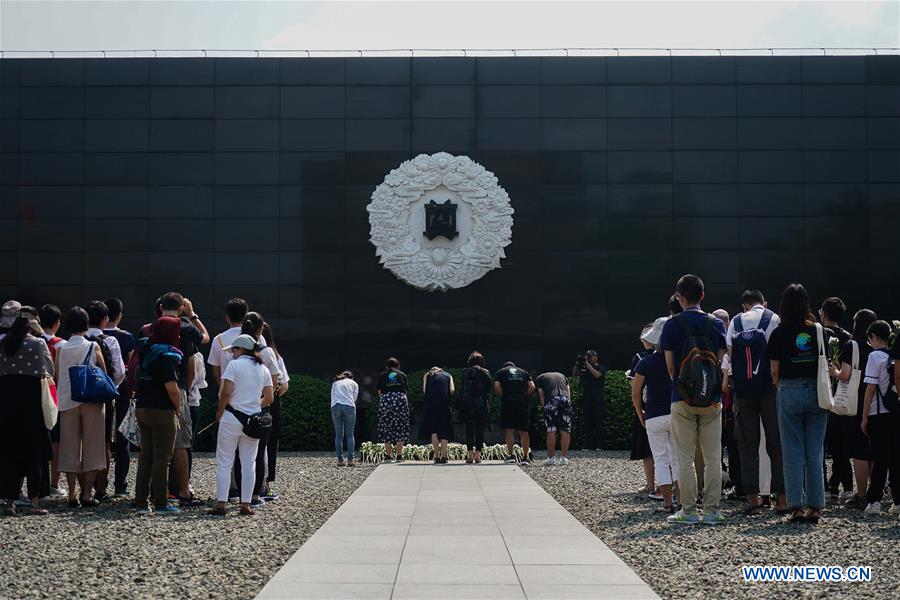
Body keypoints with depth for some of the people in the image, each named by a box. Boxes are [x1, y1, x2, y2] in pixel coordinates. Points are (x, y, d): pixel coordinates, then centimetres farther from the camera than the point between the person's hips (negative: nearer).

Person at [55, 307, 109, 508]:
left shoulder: (60, 349, 1)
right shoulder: (93, 347, -4)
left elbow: (56, 378, 2)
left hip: (67, 402, 2)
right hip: (92, 401, -2)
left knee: (70, 448, 6)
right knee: (91, 447, 4)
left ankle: (72, 494, 3)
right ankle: (87, 494, 2)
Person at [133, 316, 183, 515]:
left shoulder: (148, 352, 8)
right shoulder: (166, 355, -14)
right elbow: (171, 387, -21)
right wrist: (178, 407, -6)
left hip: (141, 409, 8)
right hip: (161, 410, -8)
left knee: (146, 456, 13)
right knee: (162, 458, -1)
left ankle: (140, 502, 14)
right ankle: (161, 504, 1)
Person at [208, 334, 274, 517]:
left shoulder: (234, 365, -7)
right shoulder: (263, 369, 9)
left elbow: (226, 392, -15)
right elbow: (269, 399, 7)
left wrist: (220, 411, -1)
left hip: (232, 418, -4)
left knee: (224, 462, 2)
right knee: (249, 463, 9)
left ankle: (220, 504, -2)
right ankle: (245, 504, 7)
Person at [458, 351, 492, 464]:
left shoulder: (465, 372, 3)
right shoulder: (486, 373, 3)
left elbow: (461, 388, 2)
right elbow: (489, 388, 1)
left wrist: (459, 404, 5)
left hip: (467, 404, 0)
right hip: (482, 405, 0)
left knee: (469, 429, 4)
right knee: (480, 430, 4)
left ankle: (470, 455, 1)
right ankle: (478, 456, 2)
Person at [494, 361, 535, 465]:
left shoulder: (500, 372, 16)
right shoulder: (524, 372, 23)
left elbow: (497, 387, -2)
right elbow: (532, 387, 7)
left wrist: (503, 395, 12)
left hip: (508, 402, -2)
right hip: (523, 402, 2)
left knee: (509, 429, 3)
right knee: (523, 430, 8)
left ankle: (510, 455, -3)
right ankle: (526, 456, 7)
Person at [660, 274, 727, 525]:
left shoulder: (672, 325, -4)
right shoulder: (716, 324, 3)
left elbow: (670, 365, -3)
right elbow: (721, 360, 4)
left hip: (683, 400, -2)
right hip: (712, 399, 2)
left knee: (685, 458, 3)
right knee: (713, 457, 6)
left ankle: (689, 511, 3)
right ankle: (711, 510, 6)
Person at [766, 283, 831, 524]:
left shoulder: (779, 333, -5)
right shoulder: (820, 331, 1)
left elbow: (775, 371, -2)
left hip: (789, 393, -2)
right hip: (816, 392, 2)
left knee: (793, 453, 3)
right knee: (815, 452, 7)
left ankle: (796, 507, 2)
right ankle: (815, 507, 8)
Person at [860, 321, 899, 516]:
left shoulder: (875, 356, -9)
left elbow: (870, 388, -10)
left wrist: (864, 417, -5)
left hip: (879, 414, -4)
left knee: (880, 458, 0)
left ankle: (874, 500, -1)